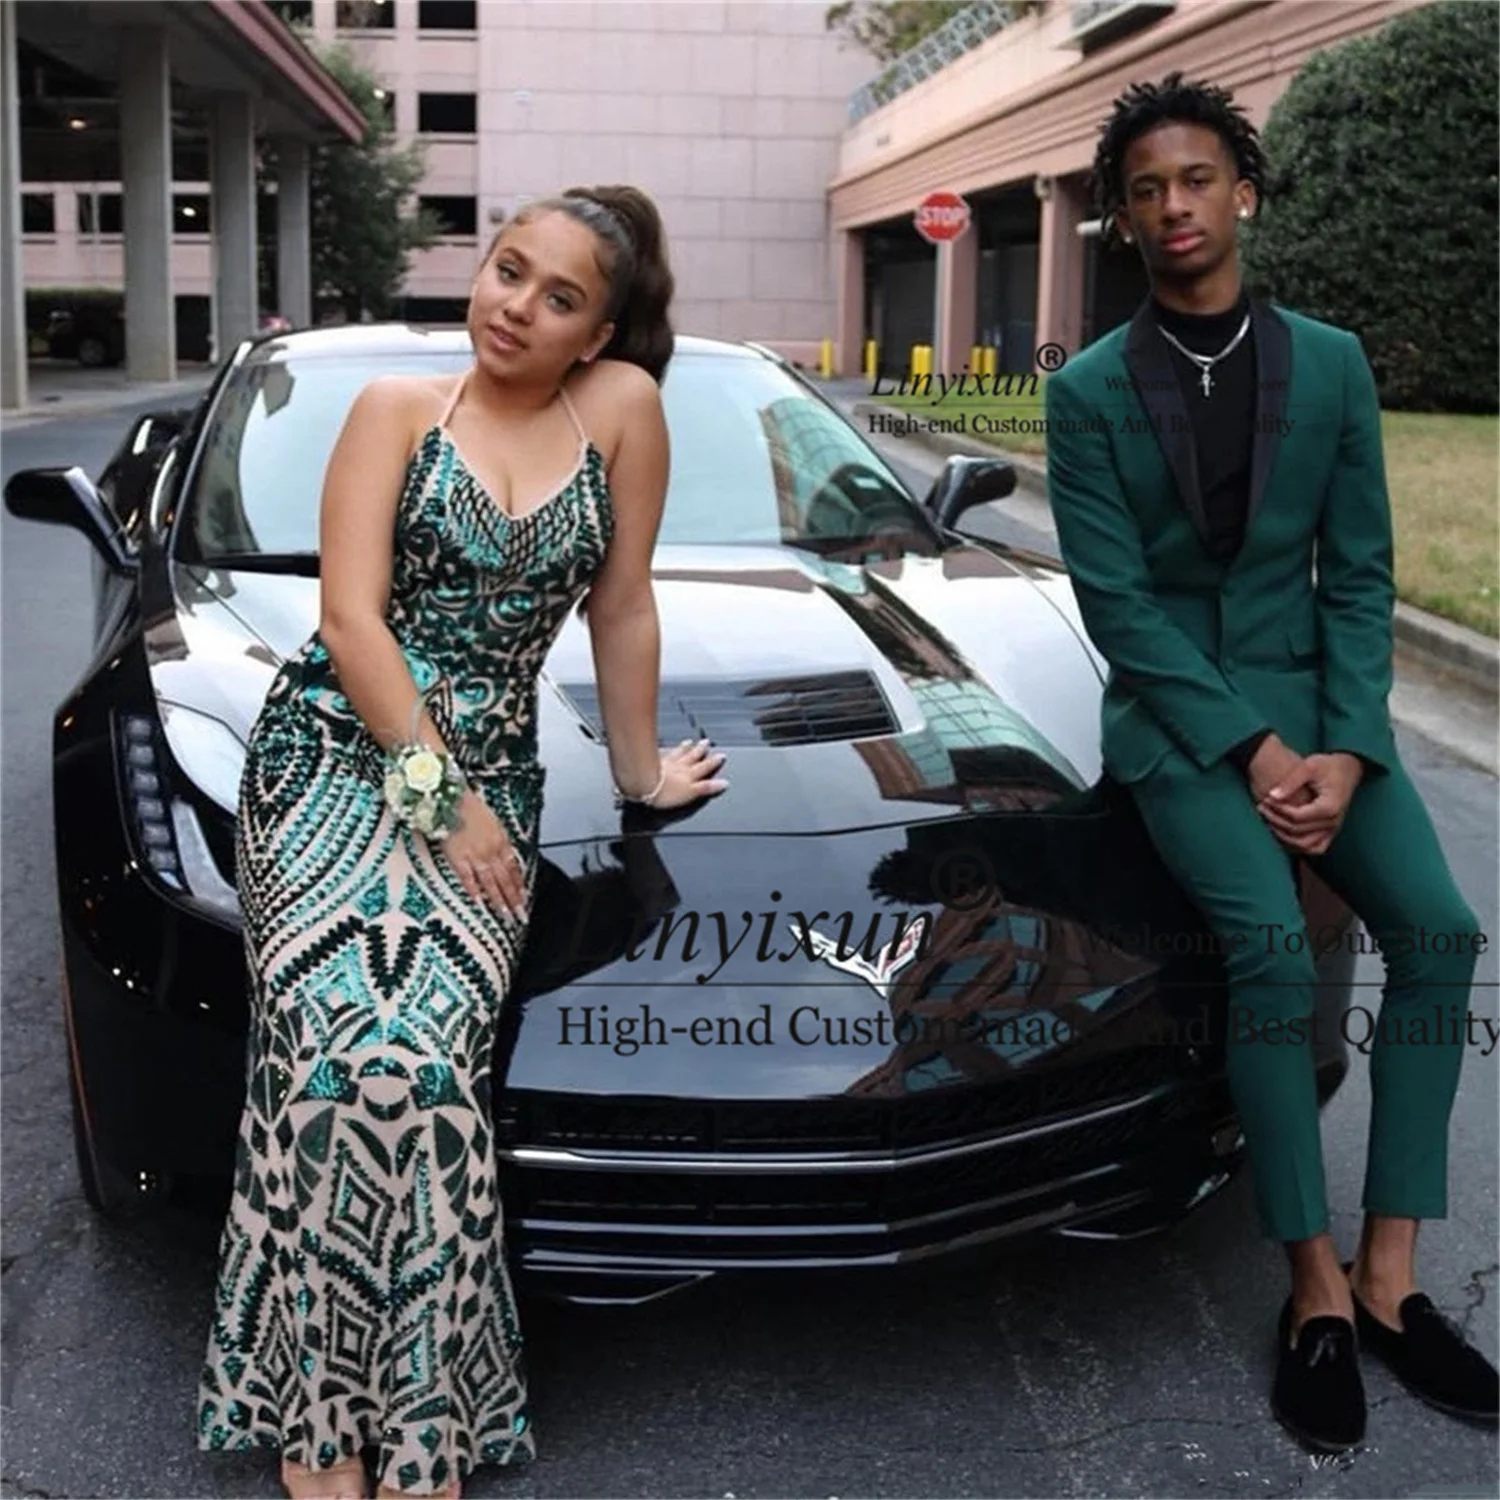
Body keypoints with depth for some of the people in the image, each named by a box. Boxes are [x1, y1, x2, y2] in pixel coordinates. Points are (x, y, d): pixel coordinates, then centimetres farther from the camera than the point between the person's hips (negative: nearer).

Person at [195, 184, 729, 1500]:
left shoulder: (622, 408, 3)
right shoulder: (398, 408, 3)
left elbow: (624, 613, 9)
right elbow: (352, 616, -5)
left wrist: (641, 769, 13)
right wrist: (436, 788, -11)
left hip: (486, 777, 0)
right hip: (335, 751, 0)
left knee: (419, 1044, -22)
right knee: (346, 1038, -21)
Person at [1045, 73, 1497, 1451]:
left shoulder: (1331, 365, 5)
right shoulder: (1091, 391, -2)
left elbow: (1358, 575, 3)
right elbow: (1116, 601, -8)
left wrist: (1342, 749, -11)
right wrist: (1250, 750, -15)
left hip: (1317, 700, 3)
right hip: (1175, 716, -3)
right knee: (1271, 944, -26)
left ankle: (1389, 1273, -6)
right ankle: (1317, 1289, -12)